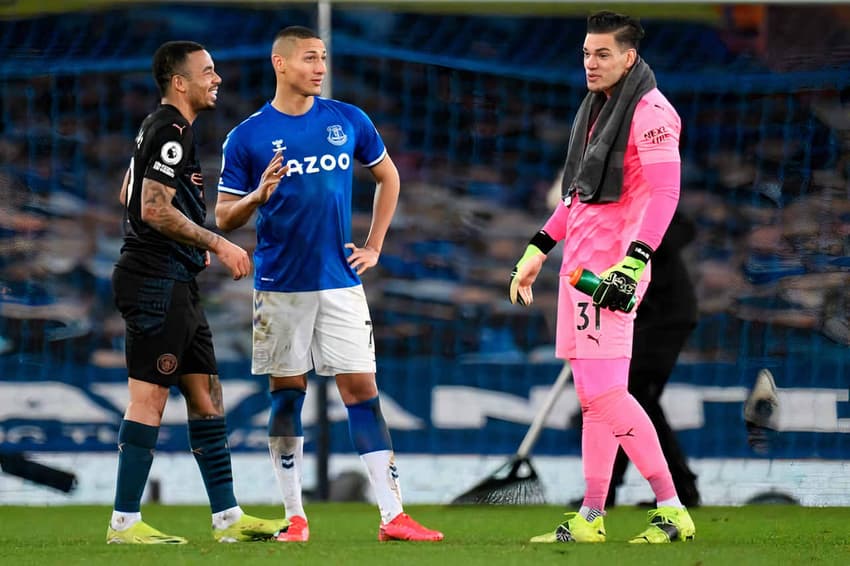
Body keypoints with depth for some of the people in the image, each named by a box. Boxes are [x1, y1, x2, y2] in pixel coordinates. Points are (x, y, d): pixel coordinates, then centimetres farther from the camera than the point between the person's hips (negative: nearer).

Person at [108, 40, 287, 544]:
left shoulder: (159, 128, 18)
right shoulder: (171, 132, -14)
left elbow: (130, 196, 29)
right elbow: (154, 209, -22)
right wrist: (216, 244, -17)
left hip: (177, 284, 11)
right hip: (157, 280, -11)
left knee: (206, 394, 10)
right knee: (149, 398, -10)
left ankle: (228, 517, 12)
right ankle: (125, 523, -9)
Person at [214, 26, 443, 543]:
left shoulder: (349, 121, 4)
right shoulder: (248, 137, -2)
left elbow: (388, 176, 18)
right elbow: (225, 217, 0)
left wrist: (374, 246, 11)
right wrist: (260, 196, -20)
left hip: (341, 281, 1)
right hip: (280, 285, -1)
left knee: (362, 388, -3)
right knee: (287, 392, 4)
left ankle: (393, 515, -5)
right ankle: (295, 516, 11)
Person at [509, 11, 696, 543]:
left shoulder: (650, 113, -12)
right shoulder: (596, 108, 17)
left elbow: (664, 194, -20)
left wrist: (633, 264, -28)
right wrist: (538, 250, 27)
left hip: (611, 267, -9)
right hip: (580, 263, 9)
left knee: (604, 393, -13)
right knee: (592, 394, 10)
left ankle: (672, 512, -9)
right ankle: (590, 520, 14)